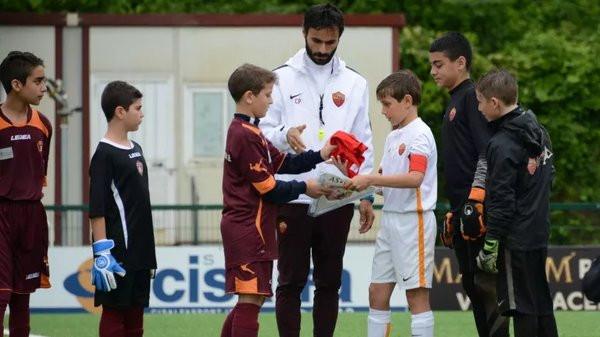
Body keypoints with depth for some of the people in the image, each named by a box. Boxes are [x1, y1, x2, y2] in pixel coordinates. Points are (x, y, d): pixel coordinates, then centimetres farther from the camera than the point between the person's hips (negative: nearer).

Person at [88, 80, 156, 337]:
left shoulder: (135, 149, 14)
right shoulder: (105, 154, -12)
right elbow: (96, 209, -16)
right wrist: (102, 251, -21)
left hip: (140, 252, 8)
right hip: (118, 254, -8)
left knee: (135, 311, 11)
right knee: (114, 310, -4)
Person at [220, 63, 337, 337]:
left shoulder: (245, 131, 15)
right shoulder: (246, 136, -17)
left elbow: (281, 162, 15)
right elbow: (268, 188, -17)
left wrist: (319, 156, 6)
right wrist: (304, 188, -5)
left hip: (243, 229, 11)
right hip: (249, 230, -11)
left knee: (250, 300, 15)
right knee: (251, 299, -10)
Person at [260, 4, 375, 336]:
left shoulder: (354, 83, 8)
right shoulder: (283, 78, 1)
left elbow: (364, 143, 11)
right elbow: (263, 131, -1)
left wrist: (366, 195, 6)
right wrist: (284, 135, -23)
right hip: (293, 198, -2)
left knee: (329, 282, 7)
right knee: (291, 281, 1)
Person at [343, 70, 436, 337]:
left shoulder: (419, 134, -13)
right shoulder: (394, 136, 14)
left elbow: (414, 178, -26)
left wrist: (370, 180, -26)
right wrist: (359, 181, -2)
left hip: (413, 221, -9)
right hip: (390, 218, 9)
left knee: (416, 293, -4)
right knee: (377, 292, 10)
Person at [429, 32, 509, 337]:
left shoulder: (473, 97, -8)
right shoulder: (455, 101, 20)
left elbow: (488, 153, -16)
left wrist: (475, 202, -20)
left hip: (478, 209, -10)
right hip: (461, 210, 10)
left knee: (486, 284, -11)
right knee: (472, 285, 9)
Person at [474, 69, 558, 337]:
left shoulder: (502, 145, -18)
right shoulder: (538, 131, 7)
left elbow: (501, 202, -19)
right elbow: (549, 173, 18)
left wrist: (490, 246, -15)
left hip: (515, 240, -9)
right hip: (539, 233, 9)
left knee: (521, 307, -3)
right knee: (541, 304, 14)